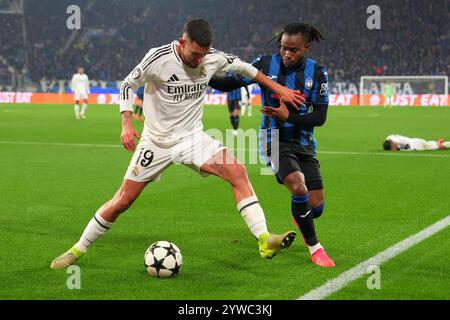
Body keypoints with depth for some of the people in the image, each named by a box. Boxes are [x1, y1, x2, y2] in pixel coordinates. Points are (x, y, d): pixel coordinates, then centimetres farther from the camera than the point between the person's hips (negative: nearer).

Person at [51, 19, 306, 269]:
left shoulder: (213, 58, -7)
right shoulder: (158, 58, -18)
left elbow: (242, 66, 13)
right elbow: (128, 86, -6)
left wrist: (278, 88, 13)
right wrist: (127, 123, -19)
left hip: (193, 138, 3)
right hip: (157, 142, -2)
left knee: (237, 172, -21)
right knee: (123, 201, -1)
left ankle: (265, 240, -23)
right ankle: (78, 250, 19)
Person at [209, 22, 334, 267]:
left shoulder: (317, 72, -4)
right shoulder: (266, 64, -7)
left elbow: (320, 117, -7)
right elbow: (229, 84, -3)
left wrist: (288, 116, -21)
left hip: (304, 143, 3)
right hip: (274, 140, -3)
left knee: (315, 206, 1)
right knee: (299, 187, -28)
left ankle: (300, 218, 43)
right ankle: (314, 248, -8)